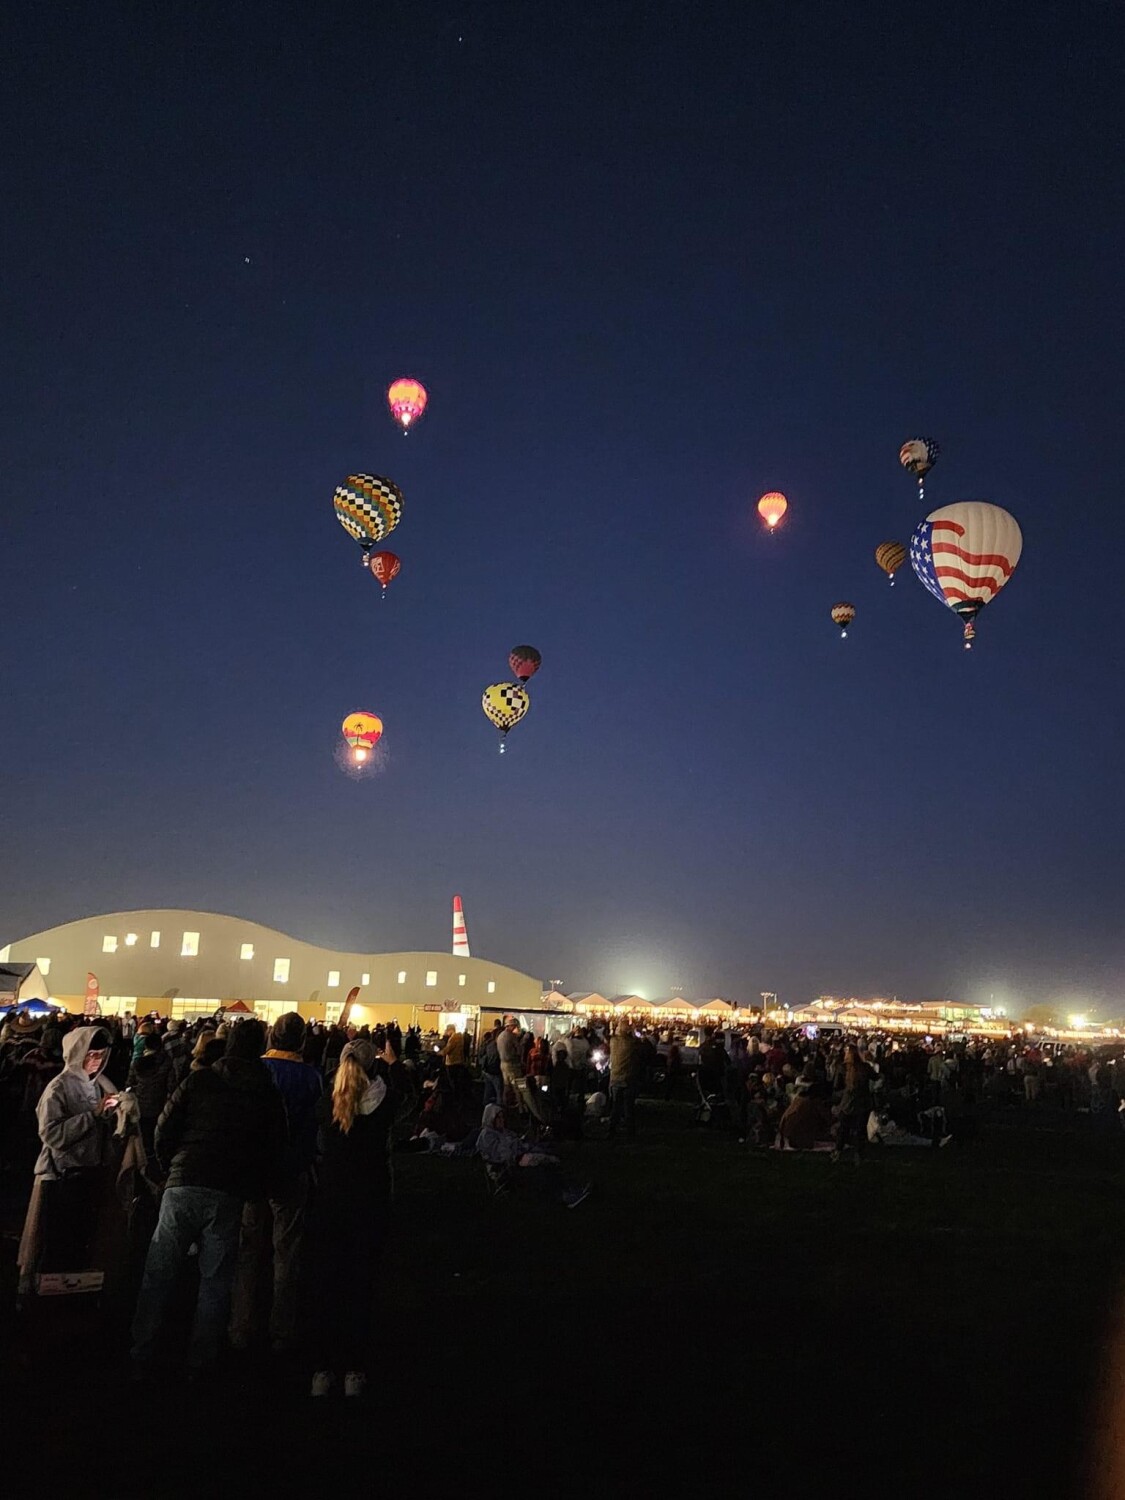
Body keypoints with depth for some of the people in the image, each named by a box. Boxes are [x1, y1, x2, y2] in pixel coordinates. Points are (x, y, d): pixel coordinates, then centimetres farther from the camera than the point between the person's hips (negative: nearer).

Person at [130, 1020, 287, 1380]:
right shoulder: (268, 1093, 5)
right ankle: (200, 1364, 18)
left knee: (158, 1276, 11)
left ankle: (141, 1362, 16)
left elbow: (164, 1130, 0)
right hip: (230, 1197, 1)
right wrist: (258, 1189, 20)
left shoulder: (199, 1080, 2)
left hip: (183, 1188, 0)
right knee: (215, 1282, 12)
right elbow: (274, 1151, 7)